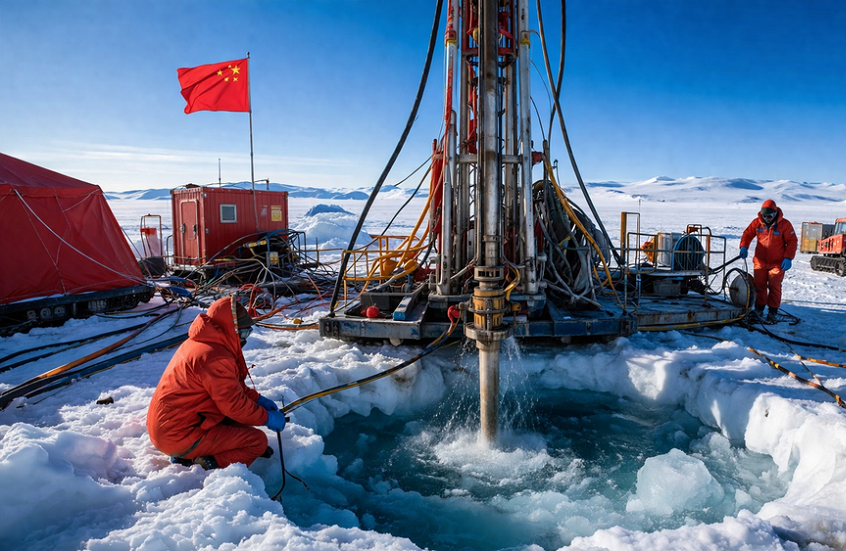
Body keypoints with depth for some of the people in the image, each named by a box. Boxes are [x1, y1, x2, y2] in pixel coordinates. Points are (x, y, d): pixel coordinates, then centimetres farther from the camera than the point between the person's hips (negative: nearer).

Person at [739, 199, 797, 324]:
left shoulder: (784, 224, -8)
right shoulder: (757, 222, -1)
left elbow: (792, 241, -4)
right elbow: (747, 234, 9)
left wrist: (788, 258, -13)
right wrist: (744, 246, -9)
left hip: (777, 263, -2)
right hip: (760, 261, 2)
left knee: (774, 287, 0)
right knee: (759, 286, 6)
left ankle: (772, 312, 8)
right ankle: (759, 310, 16)